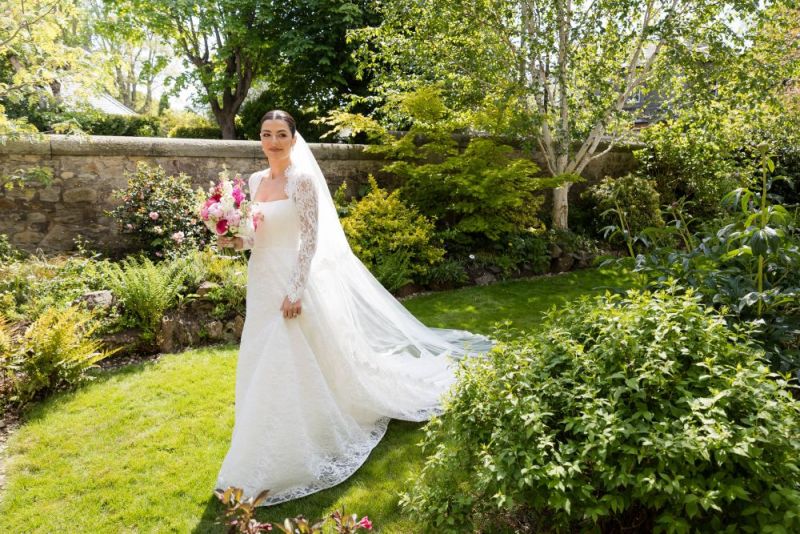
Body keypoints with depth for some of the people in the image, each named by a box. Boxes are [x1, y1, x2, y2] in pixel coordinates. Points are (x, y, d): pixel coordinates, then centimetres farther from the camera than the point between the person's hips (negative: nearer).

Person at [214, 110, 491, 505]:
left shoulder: (302, 179, -12)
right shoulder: (256, 181, 10)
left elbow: (310, 239, -16)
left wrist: (295, 292, -20)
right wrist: (235, 241, -3)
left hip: (292, 284, -8)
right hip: (262, 285, 8)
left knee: (296, 370, 1)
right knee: (263, 372, 16)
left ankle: (296, 458, 20)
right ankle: (265, 459, 36)